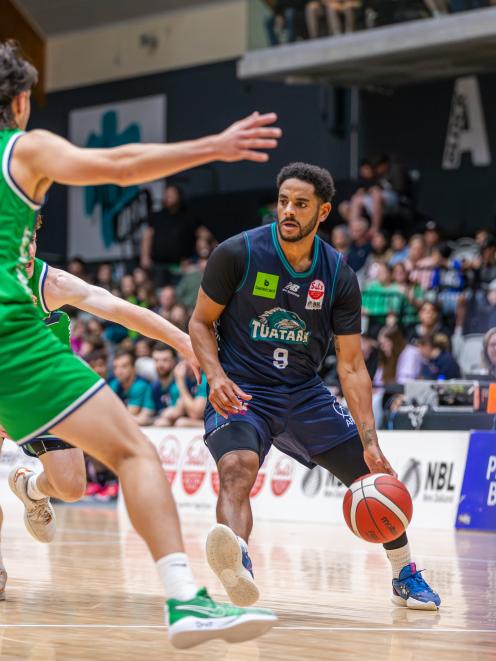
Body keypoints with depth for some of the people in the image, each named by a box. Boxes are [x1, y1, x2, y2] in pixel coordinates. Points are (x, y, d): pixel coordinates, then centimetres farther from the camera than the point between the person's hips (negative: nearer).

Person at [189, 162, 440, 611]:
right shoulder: (238, 254, -12)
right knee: (237, 468, -35)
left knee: (375, 477, 5)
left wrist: (370, 443, -12)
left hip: (304, 392, 4)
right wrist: (217, 376, -21)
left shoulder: (339, 276, -4)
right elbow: (201, 322, -1)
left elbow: (351, 366, -3)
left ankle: (405, 575, 29)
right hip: (241, 390, -4)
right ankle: (239, 567, -59)